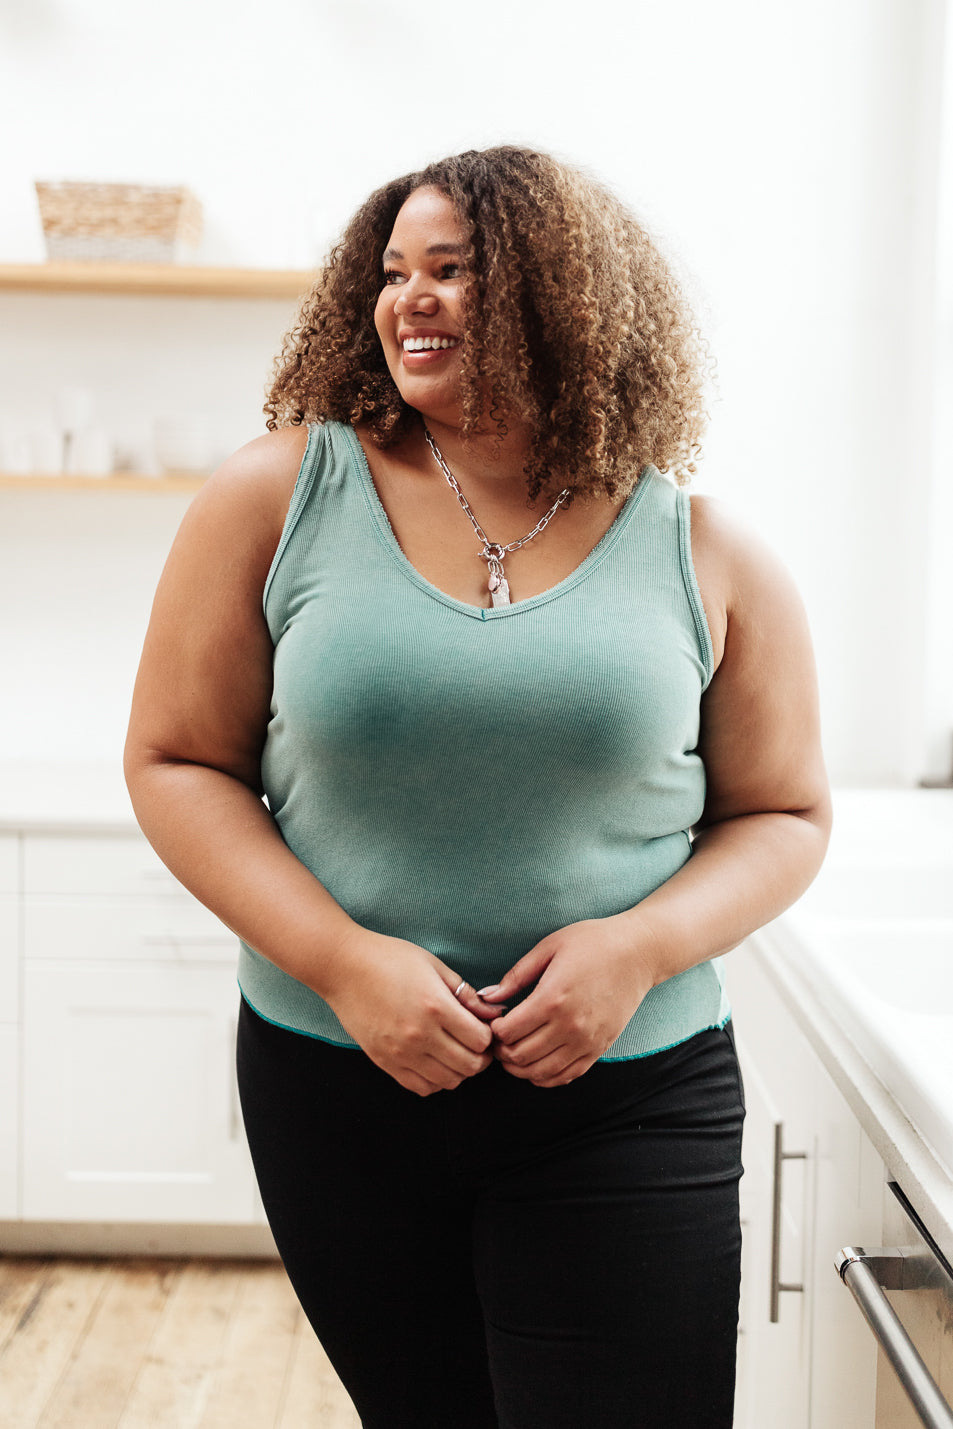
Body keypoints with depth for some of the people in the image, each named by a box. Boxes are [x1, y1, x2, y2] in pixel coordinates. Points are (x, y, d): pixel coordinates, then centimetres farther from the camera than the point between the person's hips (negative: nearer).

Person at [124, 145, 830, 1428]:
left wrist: (645, 943, -14)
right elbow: (175, 760, -1)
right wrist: (343, 962, -14)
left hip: (627, 1100, 0)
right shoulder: (280, 495, -4)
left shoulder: (706, 553, -2)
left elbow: (786, 816, 5)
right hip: (336, 1083, 1)